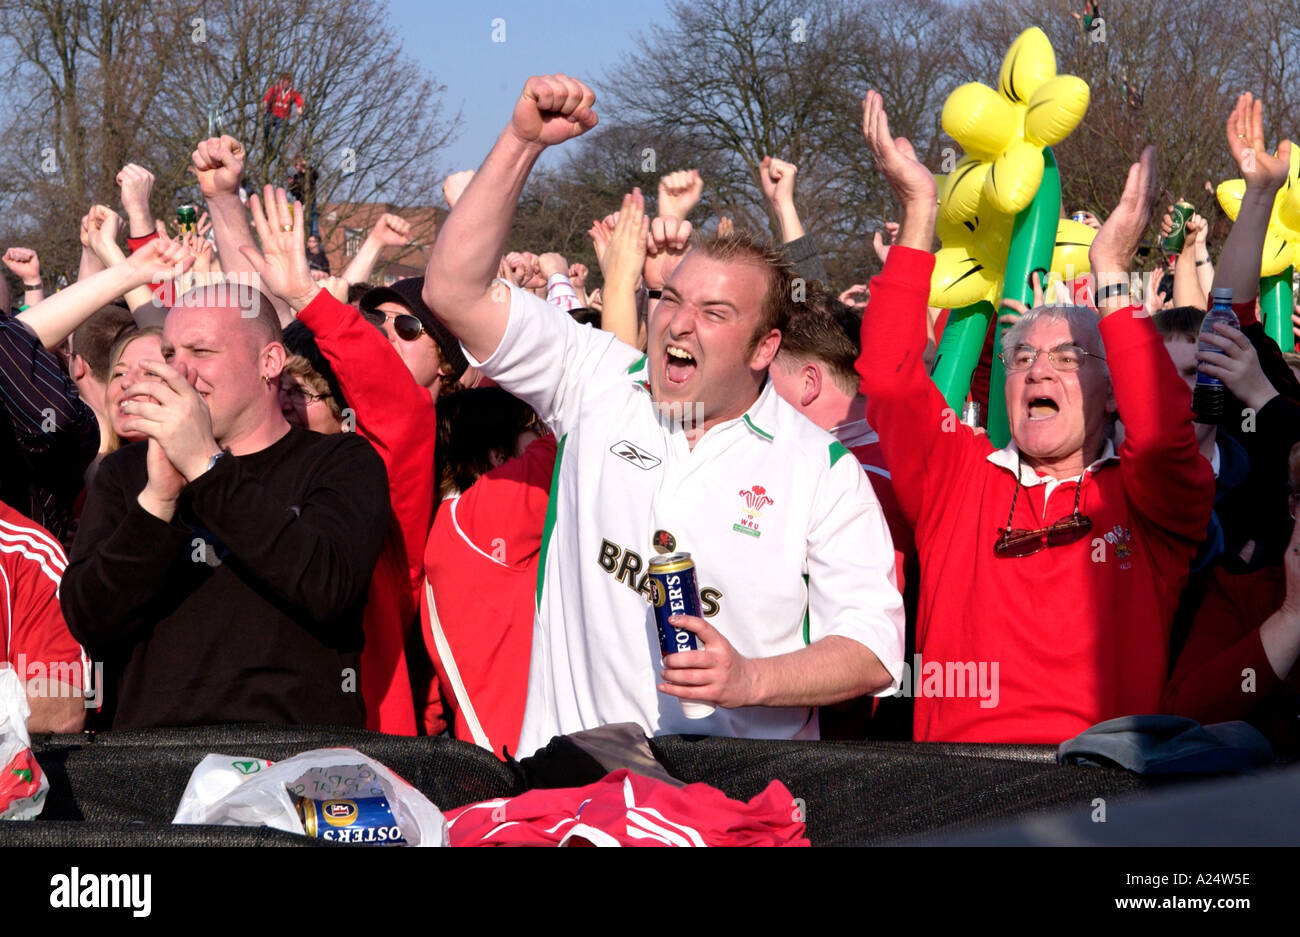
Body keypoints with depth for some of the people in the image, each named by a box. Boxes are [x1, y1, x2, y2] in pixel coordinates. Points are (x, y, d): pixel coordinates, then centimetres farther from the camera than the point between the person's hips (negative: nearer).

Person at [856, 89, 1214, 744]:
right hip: (953, 751, 1)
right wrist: (918, 213, 2)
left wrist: (1112, 274, -5)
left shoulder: (1146, 498, 12)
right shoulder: (958, 480, 16)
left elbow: (1161, 435, -8)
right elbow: (888, 380, 5)